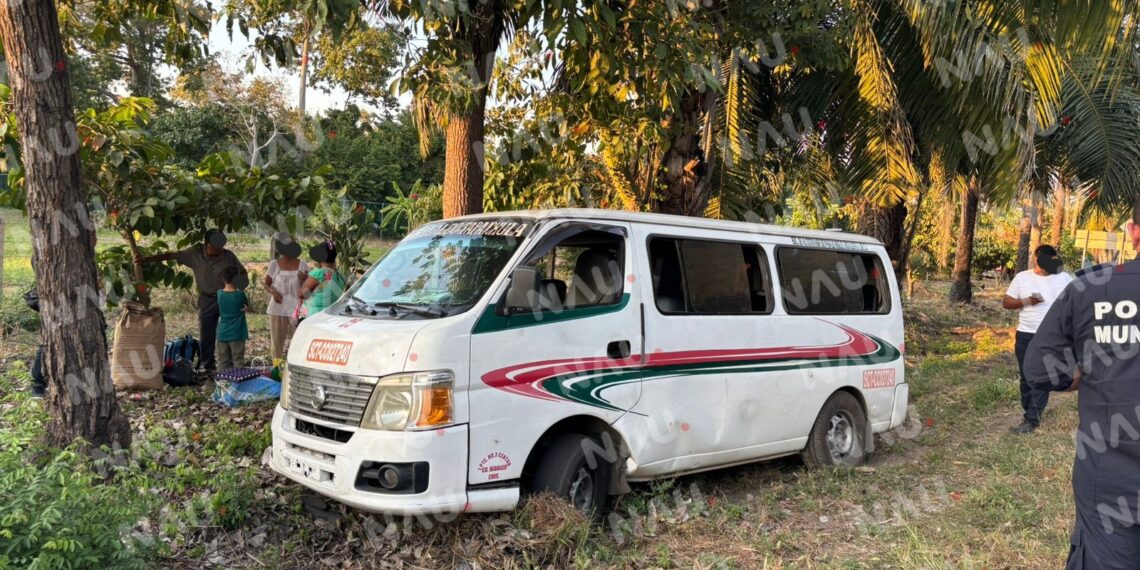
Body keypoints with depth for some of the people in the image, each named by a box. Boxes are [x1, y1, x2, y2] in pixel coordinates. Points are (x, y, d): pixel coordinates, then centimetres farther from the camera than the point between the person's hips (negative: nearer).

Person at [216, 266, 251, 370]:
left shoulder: (219, 293, 0)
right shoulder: (240, 295, -11)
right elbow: (250, 309, 1)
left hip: (222, 334, 4)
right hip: (236, 335, -4)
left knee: (222, 362, 9)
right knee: (238, 362, 0)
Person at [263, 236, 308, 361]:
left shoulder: (302, 265, 1)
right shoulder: (274, 264, 3)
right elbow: (267, 283, 11)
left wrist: (305, 279, -16)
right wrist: (273, 292, -10)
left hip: (296, 308, -1)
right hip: (278, 308, 1)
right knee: (277, 340, 3)